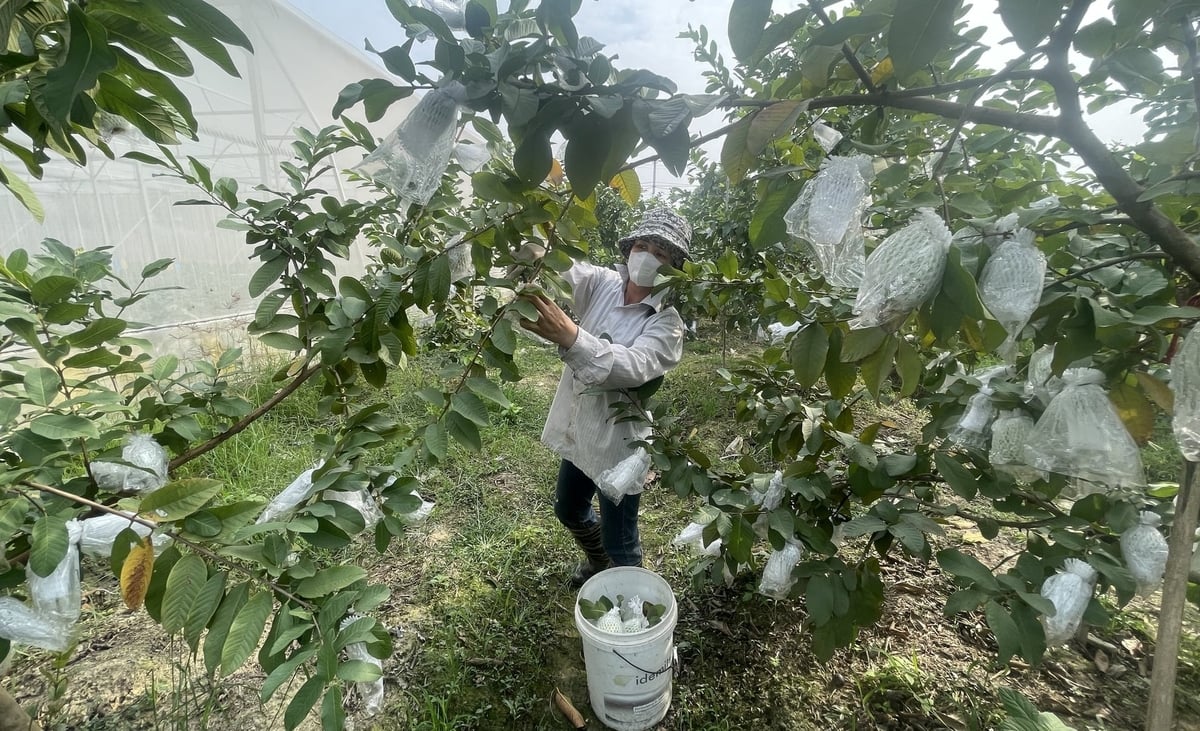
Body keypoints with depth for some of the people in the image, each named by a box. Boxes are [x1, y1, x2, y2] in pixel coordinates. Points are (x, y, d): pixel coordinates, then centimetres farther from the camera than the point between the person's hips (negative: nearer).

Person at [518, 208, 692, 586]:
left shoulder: (667, 322, -19)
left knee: (620, 541, 12)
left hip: (617, 442, -6)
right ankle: (598, 562, 60)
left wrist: (570, 336, -51)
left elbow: (632, 366, -37)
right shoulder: (601, 283, -5)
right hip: (577, 428, 6)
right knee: (569, 511, 29)